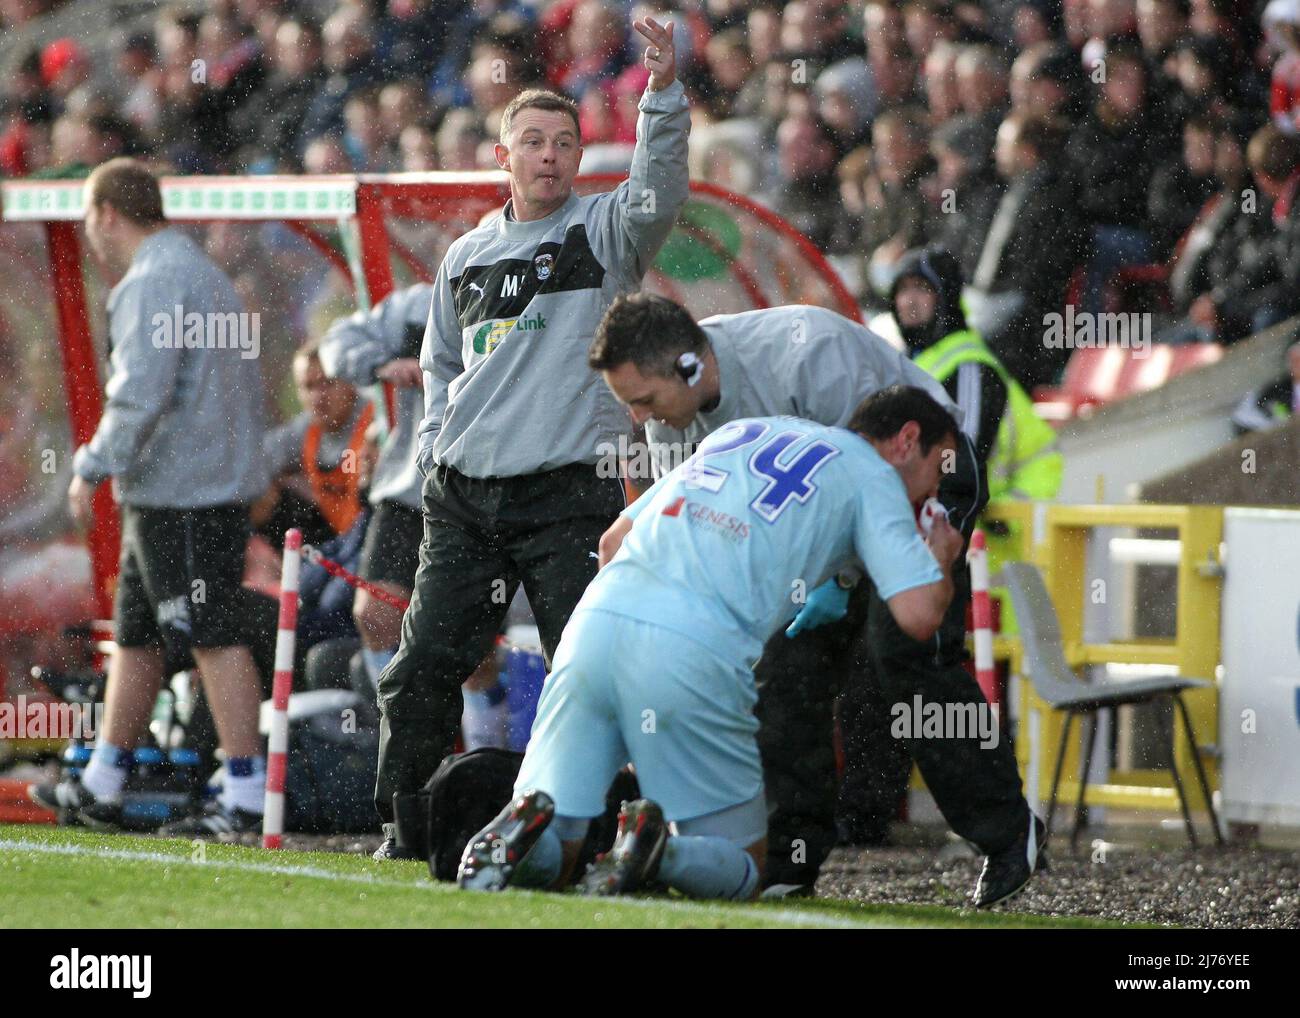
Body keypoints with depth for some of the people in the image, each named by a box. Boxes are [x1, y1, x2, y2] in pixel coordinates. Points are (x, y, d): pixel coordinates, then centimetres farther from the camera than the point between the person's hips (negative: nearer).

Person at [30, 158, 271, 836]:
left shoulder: (150, 284, -13)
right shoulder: (204, 274, 20)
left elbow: (140, 395, -22)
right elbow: (247, 383, 23)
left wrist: (95, 467, -12)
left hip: (180, 494, -10)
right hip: (221, 481, 10)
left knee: (213, 639, -10)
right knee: (135, 635, 15)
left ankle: (247, 797, -11)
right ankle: (100, 788, 22)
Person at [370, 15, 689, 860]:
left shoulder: (603, 234, 2)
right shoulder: (466, 257, 16)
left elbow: (659, 195, -18)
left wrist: (664, 93, -31)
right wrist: (436, 451, 10)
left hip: (568, 492, -4)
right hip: (463, 496, 4)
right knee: (424, 670, 4)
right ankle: (403, 832, 15)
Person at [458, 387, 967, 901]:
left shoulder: (741, 431, 32)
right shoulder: (872, 475, 15)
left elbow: (615, 540, 32)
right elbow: (919, 615, 4)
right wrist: (941, 560, 26)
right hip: (695, 654, -5)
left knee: (547, 859, 12)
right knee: (743, 869, 11)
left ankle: (526, 824, -21)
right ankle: (656, 853, -19)